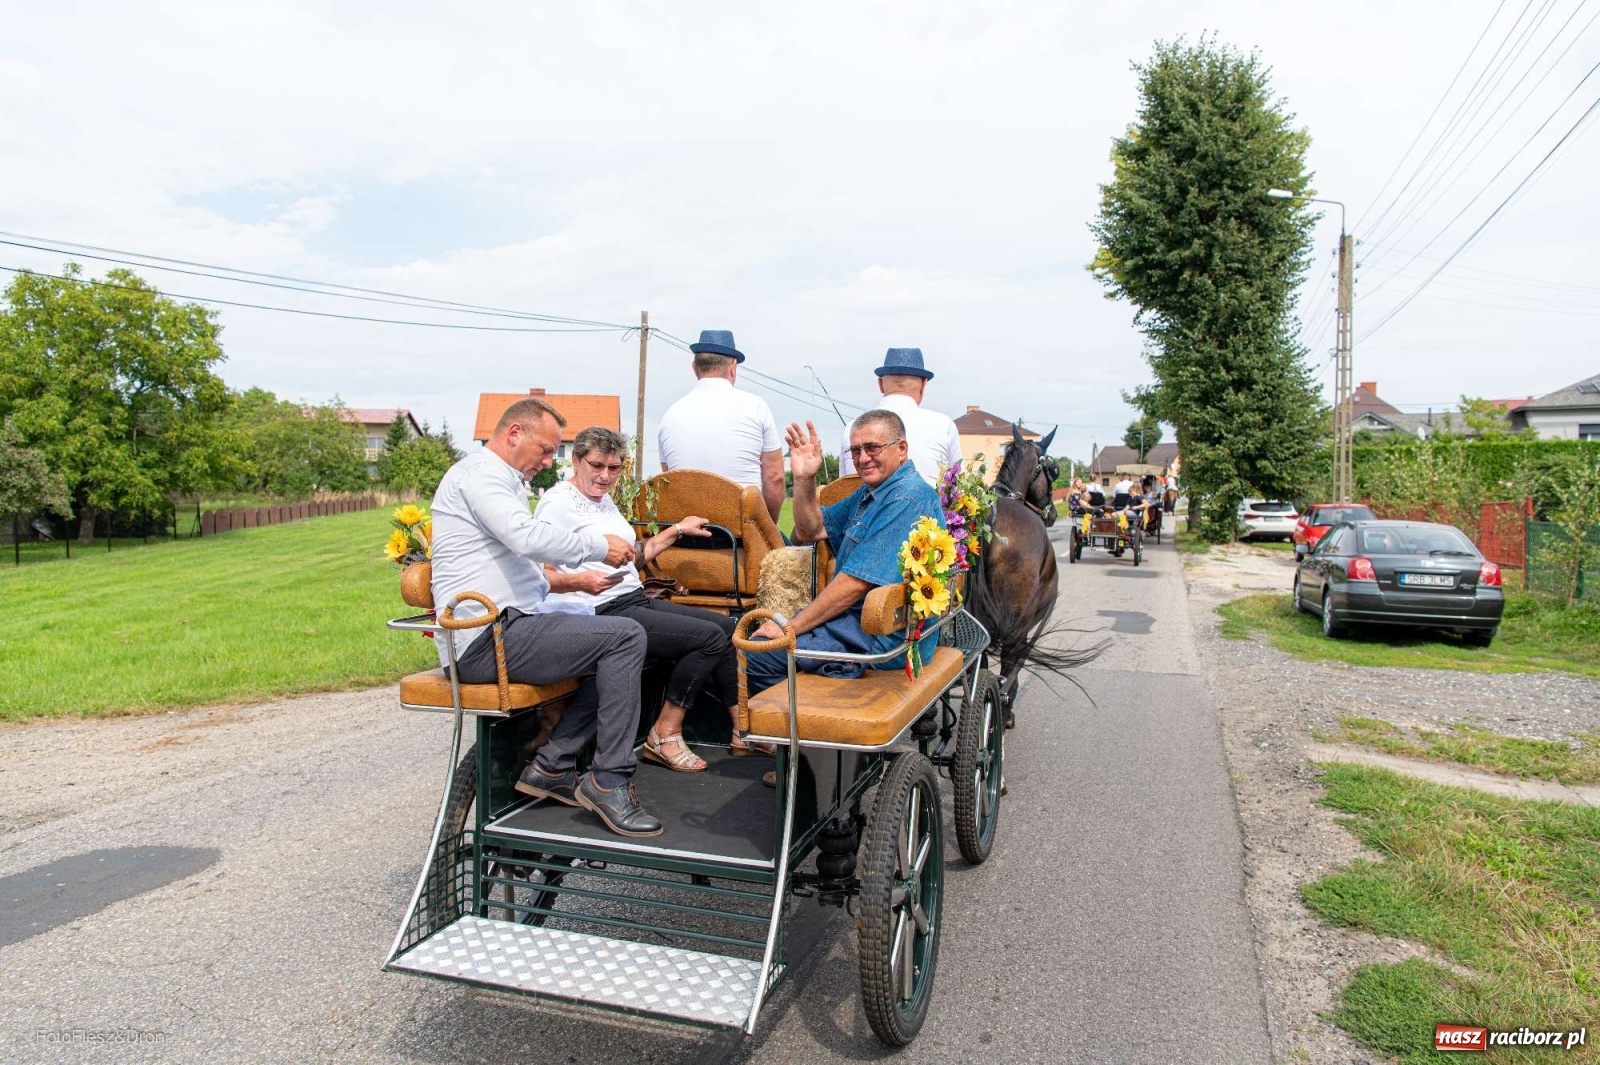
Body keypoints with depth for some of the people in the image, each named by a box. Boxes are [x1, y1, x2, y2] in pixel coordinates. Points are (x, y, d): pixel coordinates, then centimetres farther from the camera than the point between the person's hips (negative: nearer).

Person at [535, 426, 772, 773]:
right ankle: (664, 735, -7)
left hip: (636, 599, 10)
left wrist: (676, 530, 24)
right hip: (603, 613, -10)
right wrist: (581, 581, -37)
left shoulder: (604, 499, 18)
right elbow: (541, 574, -19)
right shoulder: (557, 502, -11)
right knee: (710, 637, -18)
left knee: (727, 626, 6)